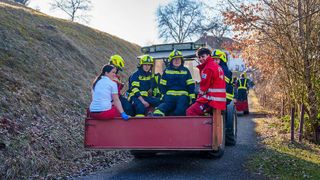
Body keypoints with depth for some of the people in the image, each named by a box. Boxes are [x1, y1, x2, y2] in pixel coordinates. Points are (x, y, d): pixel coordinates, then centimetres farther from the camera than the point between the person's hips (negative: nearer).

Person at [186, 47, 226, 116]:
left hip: (212, 100, -10)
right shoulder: (217, 66, 18)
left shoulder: (208, 68, -12)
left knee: (190, 112, -16)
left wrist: (200, 96, 3)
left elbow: (204, 85, -11)